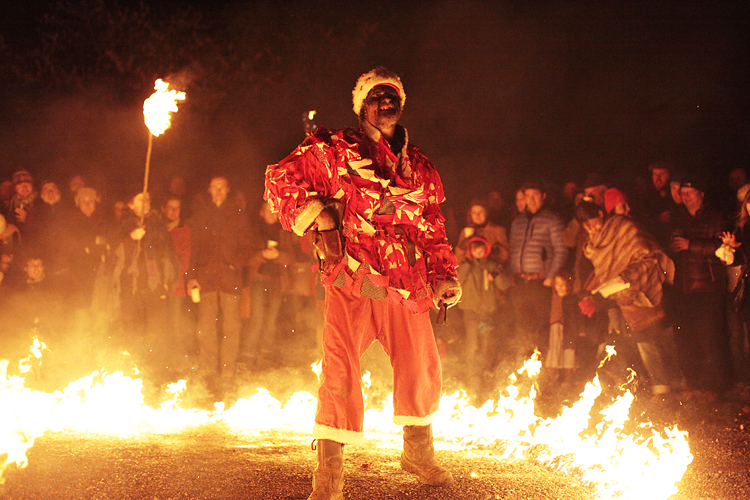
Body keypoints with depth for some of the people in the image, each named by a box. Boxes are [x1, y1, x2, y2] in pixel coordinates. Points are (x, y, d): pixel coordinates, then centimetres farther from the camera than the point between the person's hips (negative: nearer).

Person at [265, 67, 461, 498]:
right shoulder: (337, 151, 3)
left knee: (423, 366, 11)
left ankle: (419, 452, 35)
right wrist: (317, 216, -10)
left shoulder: (420, 167, 18)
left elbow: (434, 229, 22)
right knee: (341, 370, -13)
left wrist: (445, 275, 13)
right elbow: (281, 179, 1)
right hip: (351, 282, -5)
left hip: (406, 285, 5)